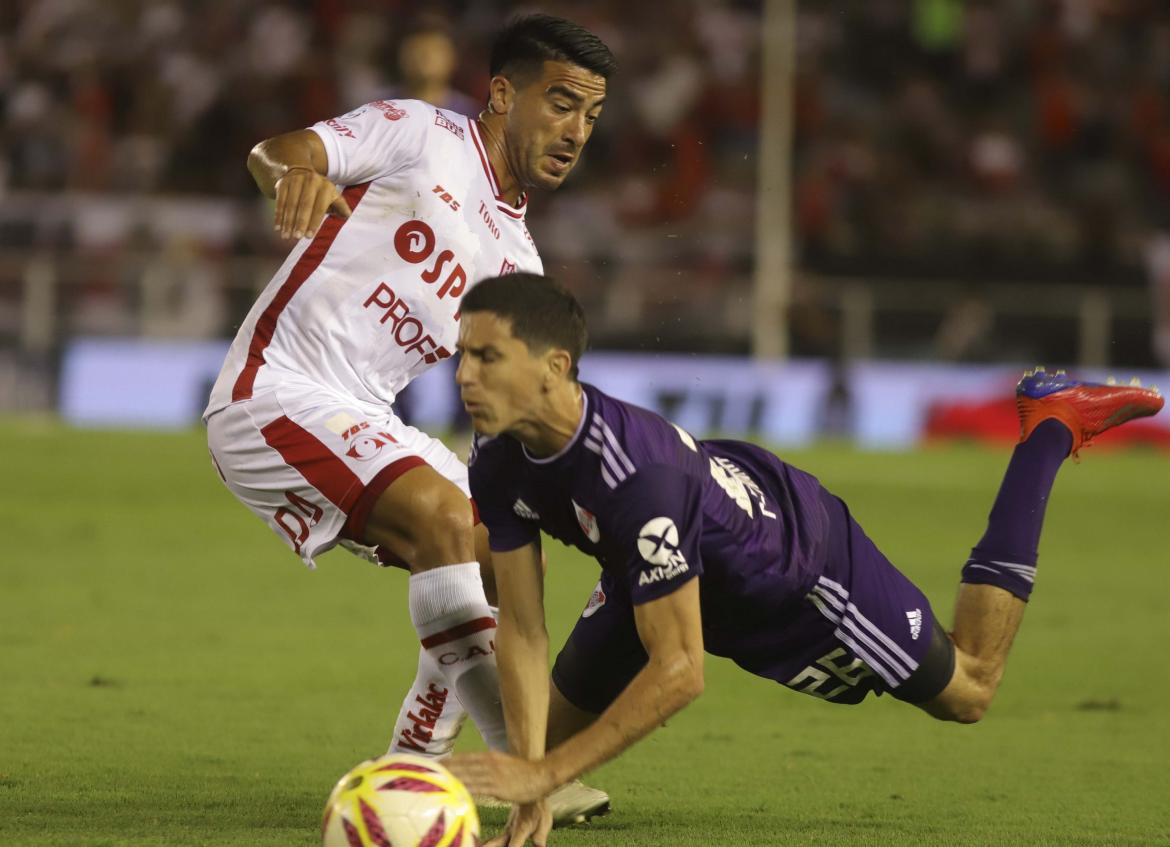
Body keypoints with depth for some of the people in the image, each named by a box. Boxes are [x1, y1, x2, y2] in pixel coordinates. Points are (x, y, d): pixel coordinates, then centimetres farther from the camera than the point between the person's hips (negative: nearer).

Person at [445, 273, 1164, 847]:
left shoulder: (639, 477, -48)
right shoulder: (501, 464, -26)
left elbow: (679, 672, -43)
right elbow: (523, 632, -19)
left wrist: (545, 774, -46)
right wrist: (530, 787, -30)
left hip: (802, 558, -6)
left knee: (966, 692, 17)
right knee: (557, 720, 15)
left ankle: (1052, 425, 27)